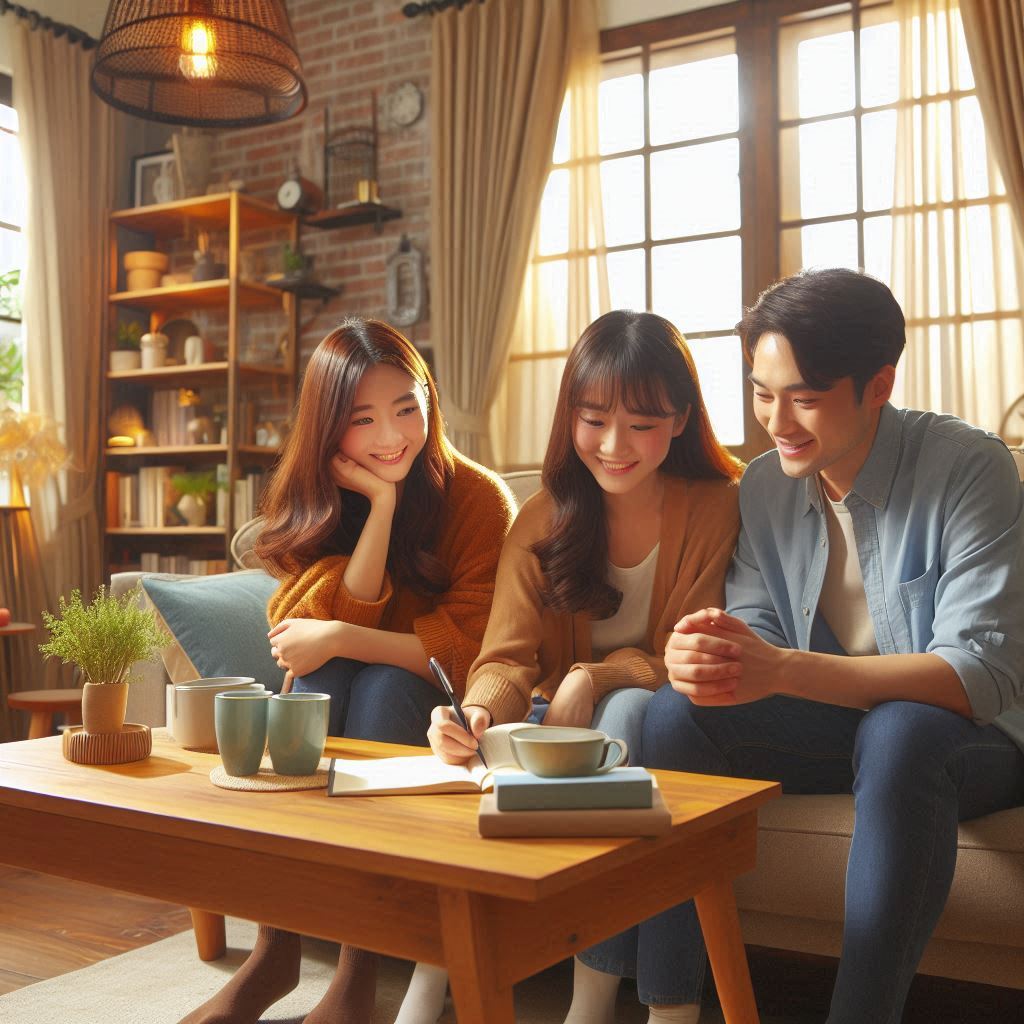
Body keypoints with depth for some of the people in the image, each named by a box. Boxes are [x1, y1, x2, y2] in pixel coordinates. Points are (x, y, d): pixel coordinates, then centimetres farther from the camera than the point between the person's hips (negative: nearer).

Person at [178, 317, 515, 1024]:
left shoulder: (480, 499, -14)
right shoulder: (309, 500, -3)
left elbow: (474, 647, -20)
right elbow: (340, 619, -17)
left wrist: (338, 638, -24)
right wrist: (382, 501, -23)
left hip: (433, 710, -2)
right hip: (333, 703, 3)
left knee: (383, 683, -32)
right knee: (319, 678, -29)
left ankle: (361, 965, -31)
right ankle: (276, 946, -27)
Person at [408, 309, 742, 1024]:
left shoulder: (721, 507, -8)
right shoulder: (544, 519, 0)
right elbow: (510, 657, -10)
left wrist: (595, 679, -24)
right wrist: (479, 715, -34)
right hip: (558, 725, 3)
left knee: (633, 708, -35)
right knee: (476, 756, -28)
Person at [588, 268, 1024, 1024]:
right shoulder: (765, 487, -1)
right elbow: (757, 630, -3)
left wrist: (784, 670, -39)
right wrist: (725, 652, -30)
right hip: (834, 725, 5)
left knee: (901, 734, -38)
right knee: (674, 711, -19)